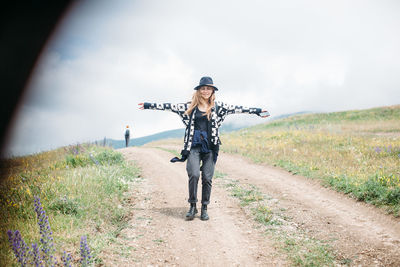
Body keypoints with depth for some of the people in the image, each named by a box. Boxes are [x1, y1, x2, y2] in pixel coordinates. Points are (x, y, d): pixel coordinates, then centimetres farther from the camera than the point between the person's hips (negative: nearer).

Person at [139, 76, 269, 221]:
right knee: (194, 175, -13)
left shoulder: (217, 106, 8)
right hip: (194, 146, 0)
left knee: (207, 178, 1)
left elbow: (237, 108, 7)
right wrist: (148, 105, 9)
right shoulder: (190, 106, 7)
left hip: (210, 147, 1)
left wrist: (256, 111, 4)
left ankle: (204, 208, 13)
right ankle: (192, 206, 3)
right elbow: (169, 106, 9)